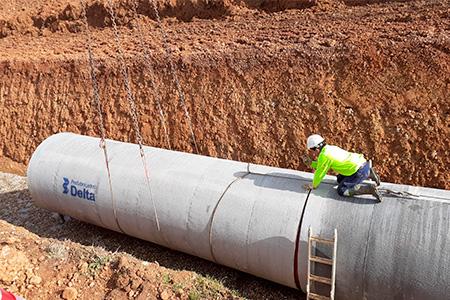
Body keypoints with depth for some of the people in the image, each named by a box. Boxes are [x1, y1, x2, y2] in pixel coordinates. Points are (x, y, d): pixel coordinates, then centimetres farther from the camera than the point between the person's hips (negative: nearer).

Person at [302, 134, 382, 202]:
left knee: (341, 191, -7)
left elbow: (319, 173, -5)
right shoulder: (331, 148, 13)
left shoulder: (324, 156, -14)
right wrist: (310, 162, 13)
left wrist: (313, 185, 10)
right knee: (340, 179, 25)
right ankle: (368, 174, 19)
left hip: (360, 171, -9)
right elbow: (321, 167, 24)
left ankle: (370, 188, -14)